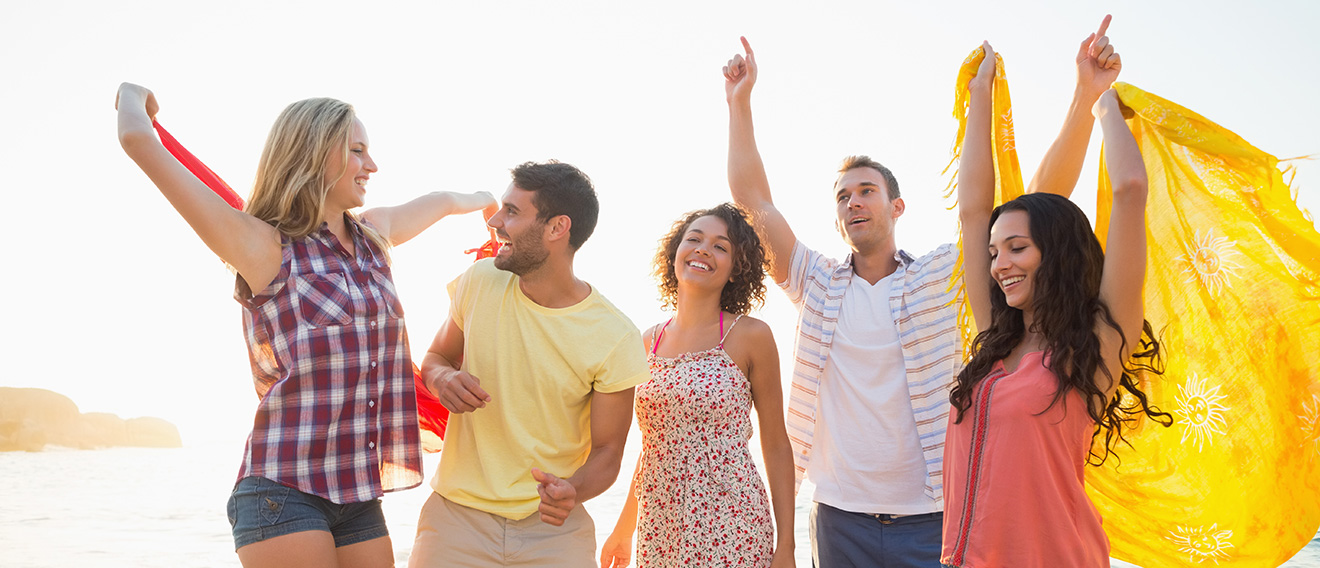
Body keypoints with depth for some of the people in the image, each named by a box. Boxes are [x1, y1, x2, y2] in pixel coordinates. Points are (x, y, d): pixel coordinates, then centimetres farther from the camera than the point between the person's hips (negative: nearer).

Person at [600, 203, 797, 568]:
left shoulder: (750, 336, -5)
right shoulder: (649, 342, 7)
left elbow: (776, 446, -2)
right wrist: (624, 530, 20)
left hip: (729, 534, -4)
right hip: (657, 533, 4)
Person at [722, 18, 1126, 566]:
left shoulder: (943, 275, 0)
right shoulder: (818, 284, 7)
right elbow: (753, 200, 7)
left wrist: (1085, 97, -15)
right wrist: (739, 103, 6)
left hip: (932, 519, -2)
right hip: (839, 517, 2)